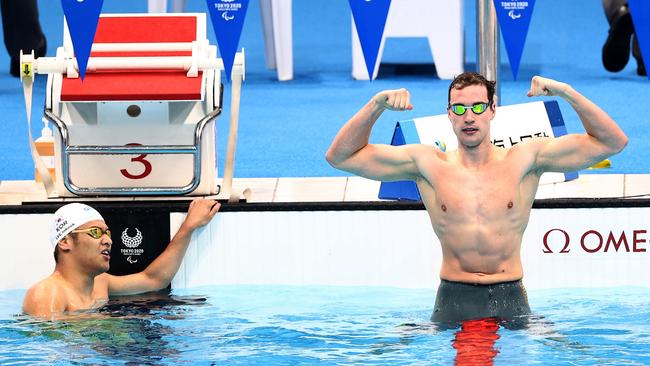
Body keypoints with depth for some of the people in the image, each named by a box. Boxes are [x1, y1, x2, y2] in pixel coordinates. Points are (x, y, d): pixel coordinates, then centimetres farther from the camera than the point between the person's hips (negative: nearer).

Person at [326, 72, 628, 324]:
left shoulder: (525, 159, 4)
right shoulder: (427, 163, 5)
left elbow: (612, 142, 2)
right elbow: (340, 157, 6)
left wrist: (566, 93, -9)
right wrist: (377, 105, -7)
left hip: (509, 298, 0)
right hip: (453, 300, 0)